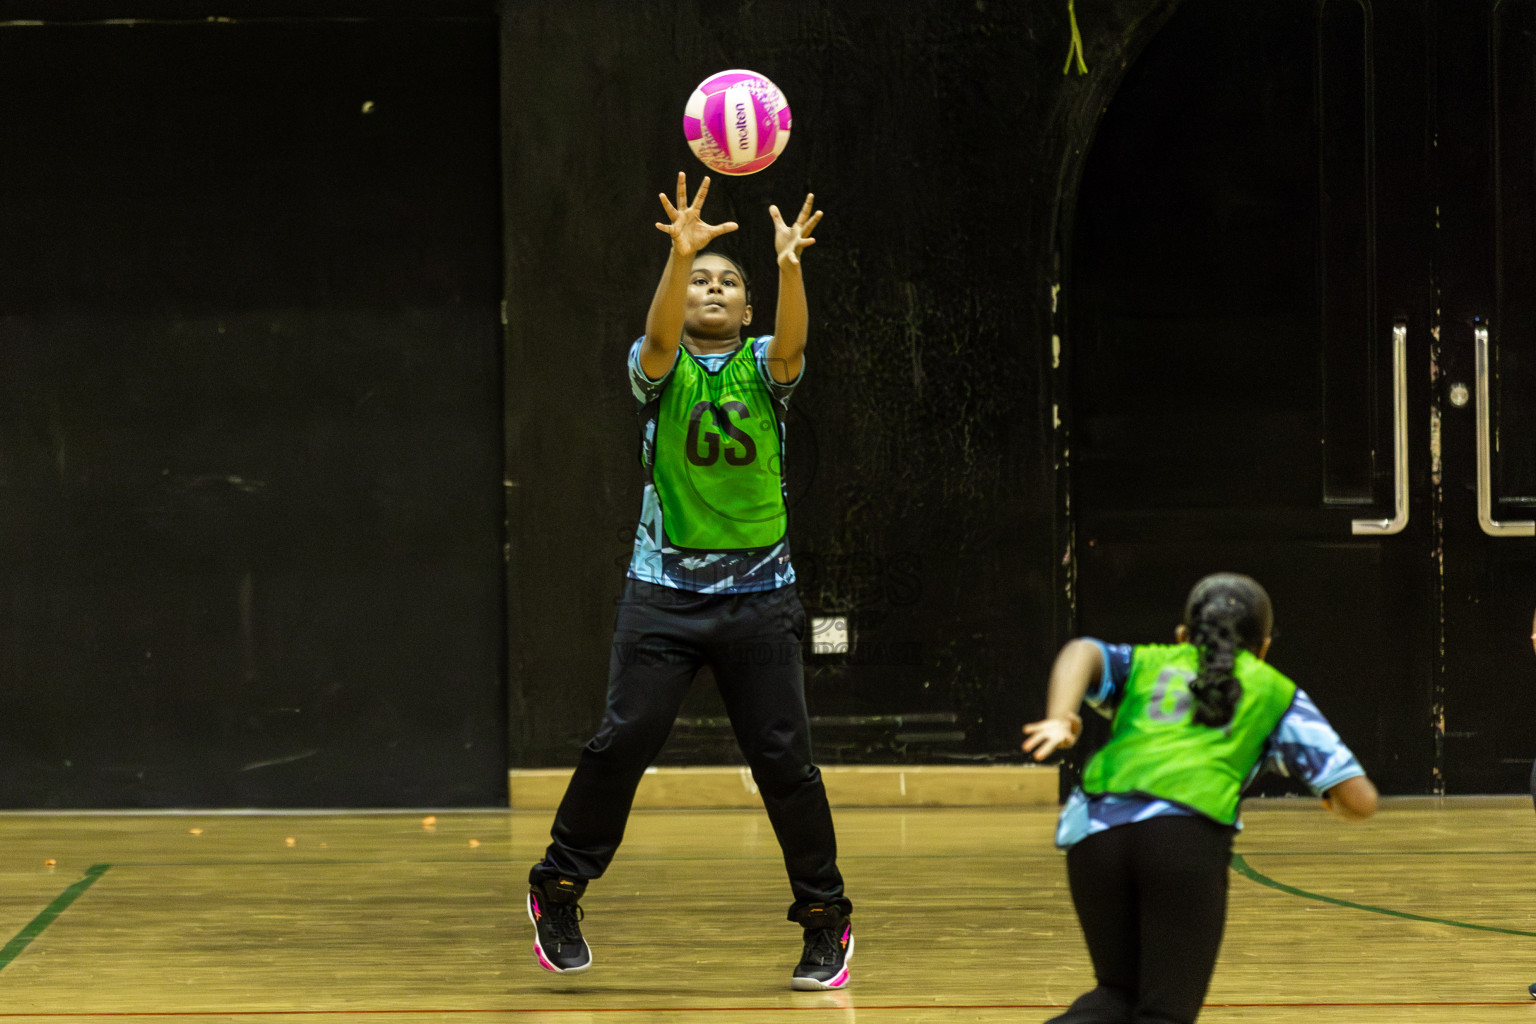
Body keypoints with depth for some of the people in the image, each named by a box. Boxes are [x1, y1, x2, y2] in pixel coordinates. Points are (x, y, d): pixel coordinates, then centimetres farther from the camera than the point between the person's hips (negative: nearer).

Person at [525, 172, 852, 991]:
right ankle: (558, 890, 9)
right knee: (622, 741, -8)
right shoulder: (659, 368, 3)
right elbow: (659, 334, -21)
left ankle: (825, 921, 9)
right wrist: (678, 254, -40)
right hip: (665, 589, -1)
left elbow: (792, 344, -19)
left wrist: (790, 266, -39)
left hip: (759, 593, 1)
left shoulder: (763, 366, 4)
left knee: (784, 757, -2)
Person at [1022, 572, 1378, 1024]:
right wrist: (1334, 800, 43)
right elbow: (1359, 801, 19)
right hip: (1187, 836, -3)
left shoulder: (1144, 663, 30)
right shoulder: (1276, 694, 25)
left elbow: (1082, 653, 6)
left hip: (1095, 826, 3)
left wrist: (1059, 719, -11)